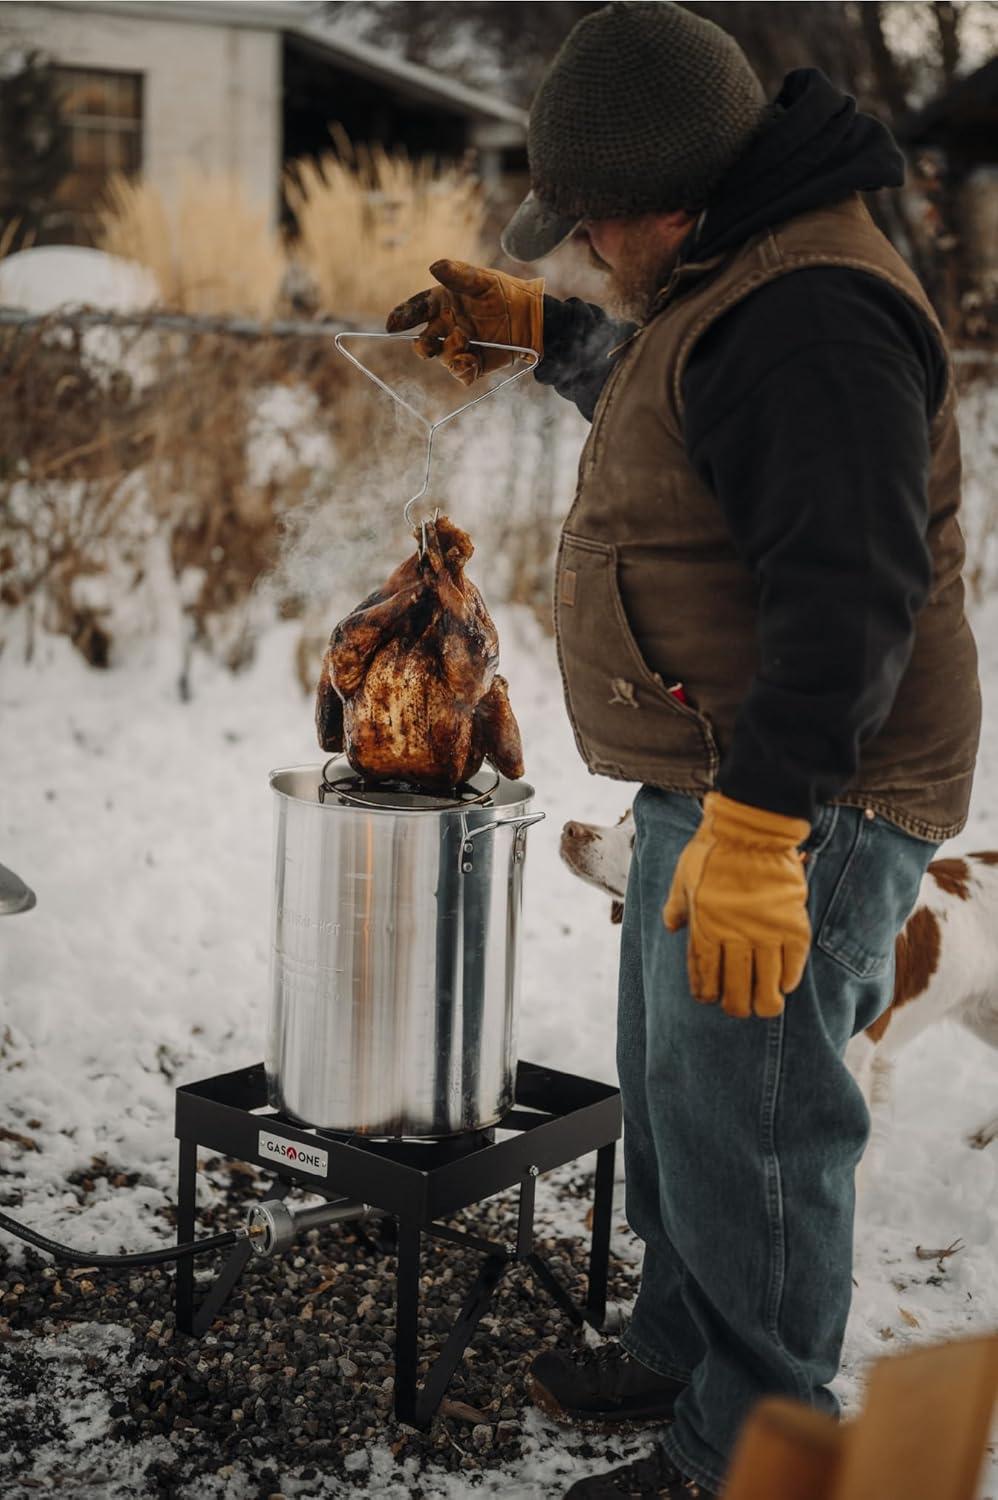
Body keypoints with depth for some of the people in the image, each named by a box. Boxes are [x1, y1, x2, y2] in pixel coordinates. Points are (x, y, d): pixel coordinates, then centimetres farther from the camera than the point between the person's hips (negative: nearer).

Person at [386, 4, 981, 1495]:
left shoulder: (813, 317, -22)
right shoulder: (737, 280, 13)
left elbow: (848, 596, -29)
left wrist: (754, 836, -31)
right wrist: (535, 326, 28)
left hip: (797, 811, -11)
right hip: (711, 785, 11)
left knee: (742, 1123, -2)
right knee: (675, 1089, 22)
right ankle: (683, 1349, 40)